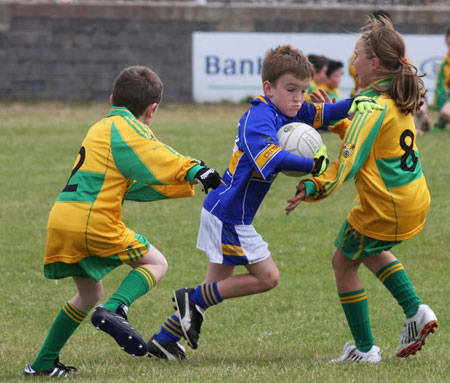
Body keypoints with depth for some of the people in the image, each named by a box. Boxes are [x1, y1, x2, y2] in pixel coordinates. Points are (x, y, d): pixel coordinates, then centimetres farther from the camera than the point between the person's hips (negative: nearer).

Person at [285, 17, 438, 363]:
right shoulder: (400, 100, 8)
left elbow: (350, 158, -28)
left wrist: (315, 187, -35)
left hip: (385, 208, -9)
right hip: (415, 201, 9)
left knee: (344, 262, 11)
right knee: (370, 250, 32)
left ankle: (365, 349, 13)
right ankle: (416, 312, 18)